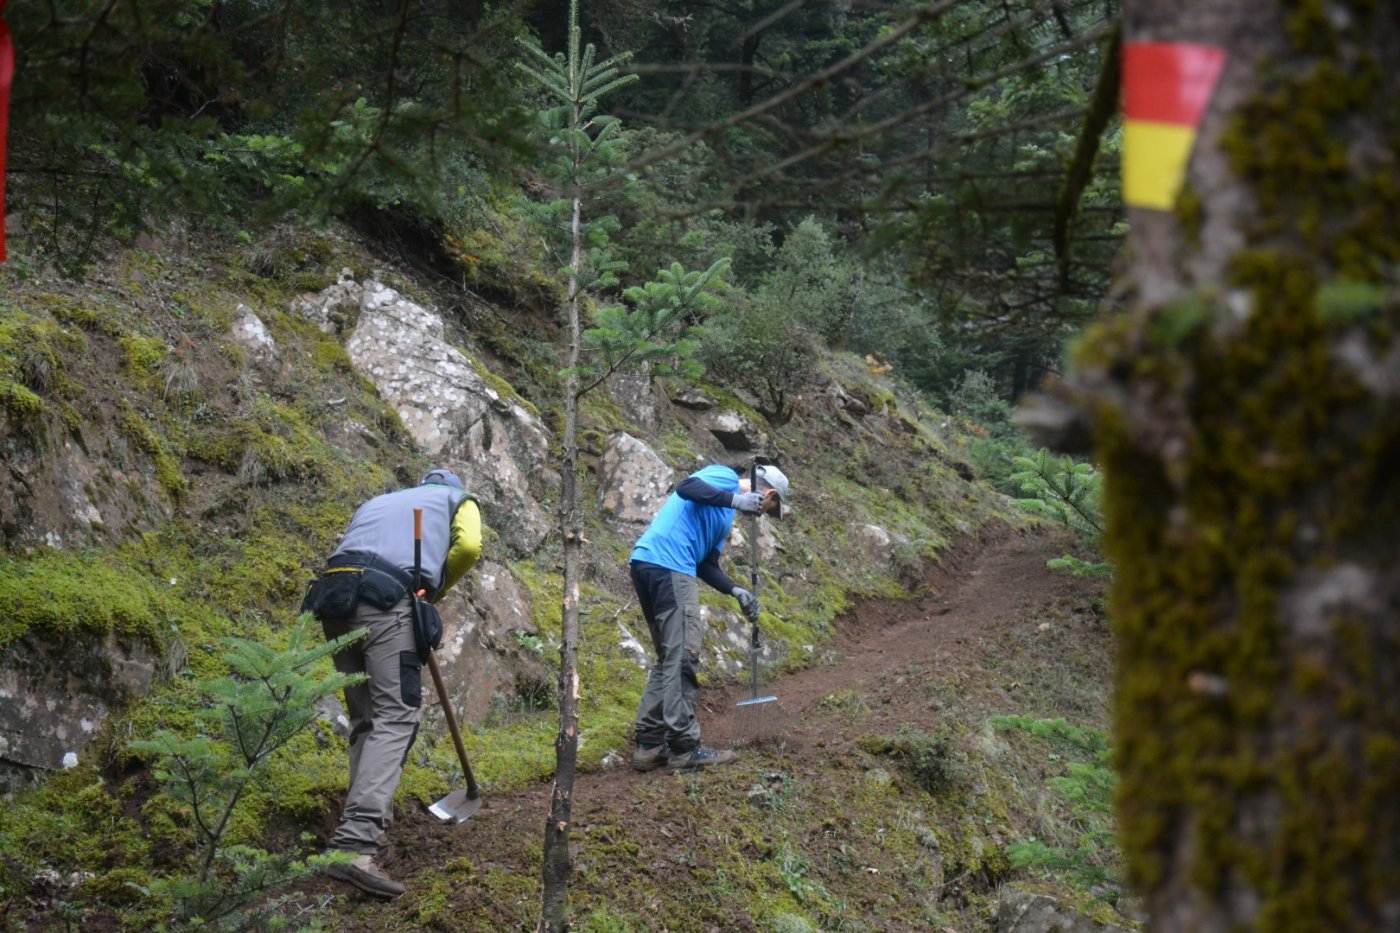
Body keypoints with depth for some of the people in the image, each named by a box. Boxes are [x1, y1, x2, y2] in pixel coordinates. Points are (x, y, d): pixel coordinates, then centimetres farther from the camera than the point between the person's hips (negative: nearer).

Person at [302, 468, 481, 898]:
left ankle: (371, 827, 10)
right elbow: (468, 546, 4)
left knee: (365, 718, 15)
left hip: (333, 599, 6)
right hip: (387, 600, -6)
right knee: (396, 715, -12)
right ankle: (356, 843, -27)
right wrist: (434, 591, 19)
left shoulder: (377, 502, 38)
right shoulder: (458, 500, 25)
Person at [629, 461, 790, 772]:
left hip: (647, 566, 10)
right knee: (683, 658, -7)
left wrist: (737, 591, 11)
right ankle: (684, 747, -4)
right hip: (668, 564, -10)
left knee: (669, 659, 14)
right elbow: (686, 487, -18)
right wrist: (735, 500, -22)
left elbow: (707, 564, 24)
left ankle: (649, 745, 14)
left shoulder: (725, 514, 28)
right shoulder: (724, 477, 2)